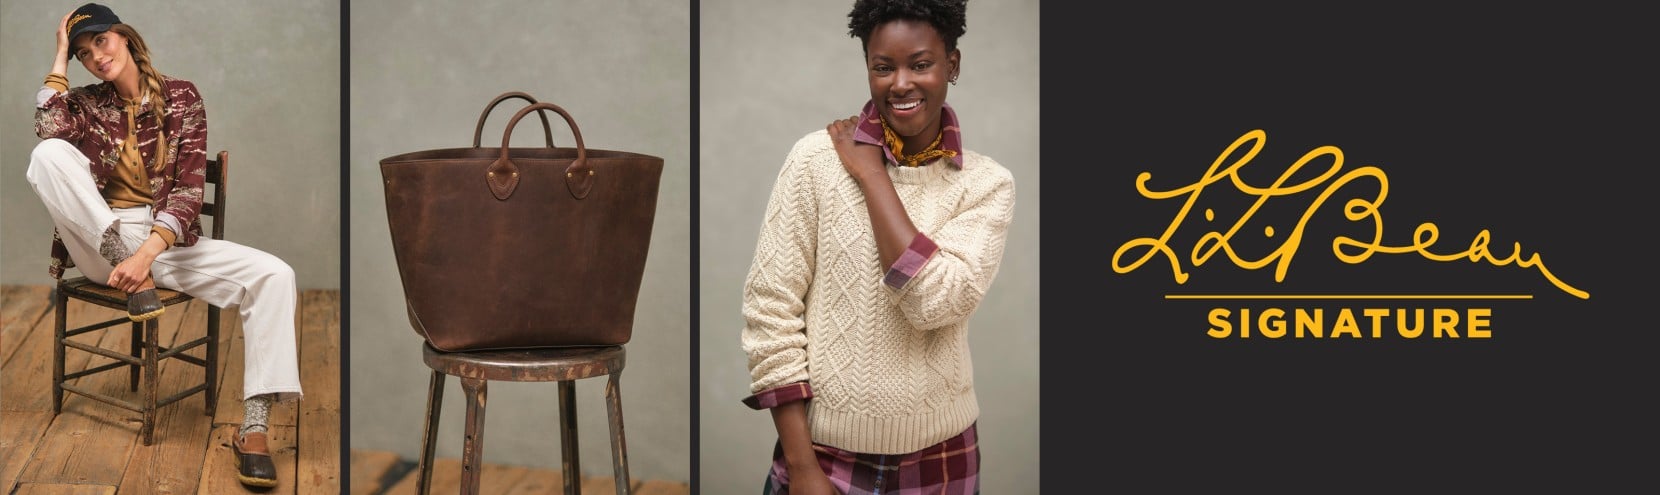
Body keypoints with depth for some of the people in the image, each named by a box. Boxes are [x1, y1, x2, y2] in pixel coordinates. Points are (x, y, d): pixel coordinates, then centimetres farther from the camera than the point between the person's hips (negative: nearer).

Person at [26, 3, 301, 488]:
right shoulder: (87, 103, 7)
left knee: (274, 276, -25)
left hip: (169, 240, 0)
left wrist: (149, 251, -25)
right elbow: (50, 130, -19)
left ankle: (253, 428, -29)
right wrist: (60, 55, -7)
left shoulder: (181, 96, 1)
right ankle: (134, 278, -23)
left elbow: (190, 186, -10)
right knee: (48, 155, -25)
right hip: (102, 244, 1)